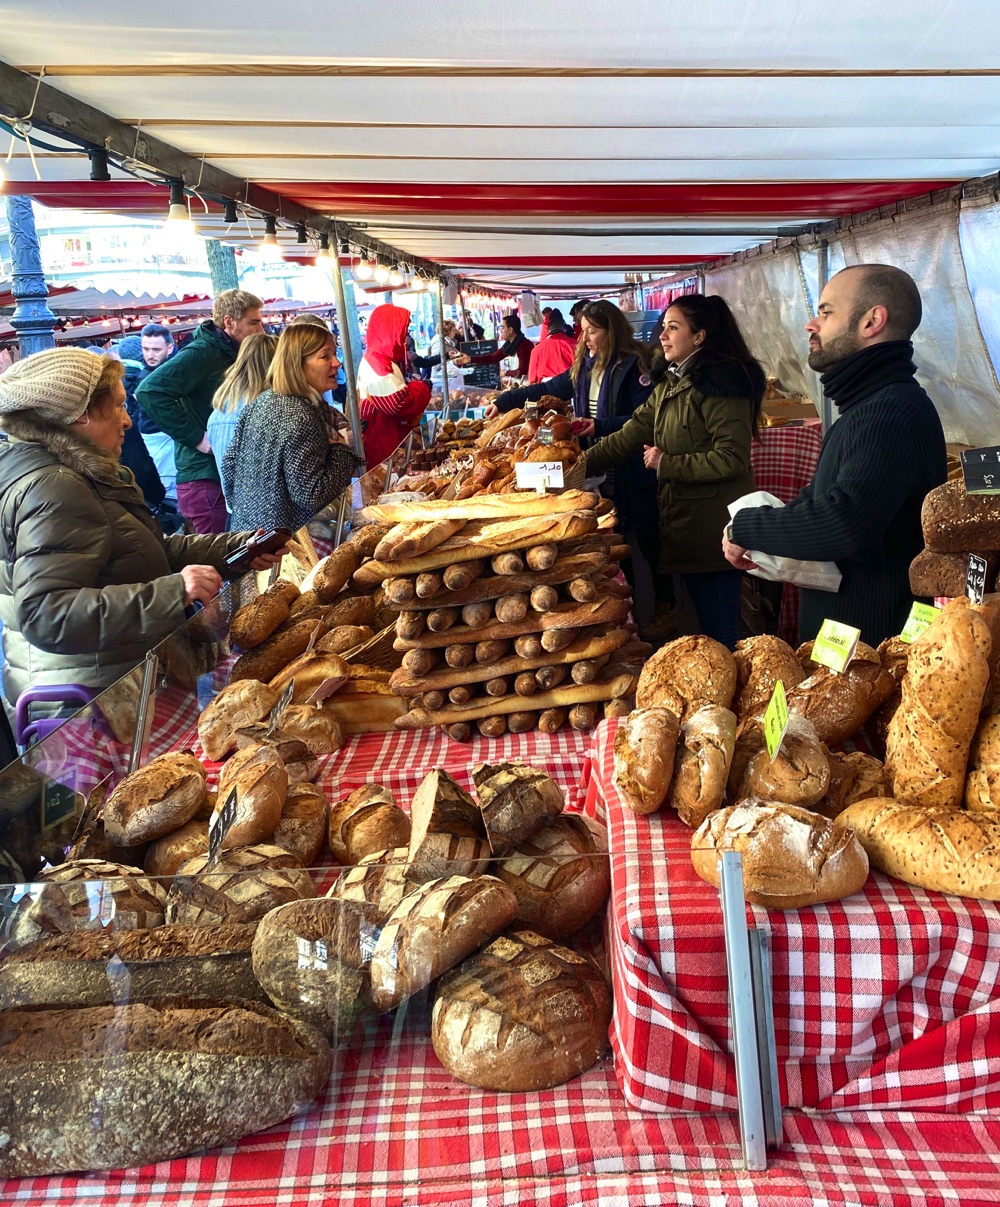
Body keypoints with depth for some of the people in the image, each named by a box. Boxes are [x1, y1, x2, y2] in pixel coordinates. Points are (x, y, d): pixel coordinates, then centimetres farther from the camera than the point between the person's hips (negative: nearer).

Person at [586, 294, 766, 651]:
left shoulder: (720, 382, -13)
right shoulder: (671, 386, 16)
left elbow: (731, 459, -21)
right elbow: (630, 435, 13)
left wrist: (666, 464, -14)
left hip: (713, 528, -9)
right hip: (684, 525, 9)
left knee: (719, 629, -1)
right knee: (705, 622, 16)